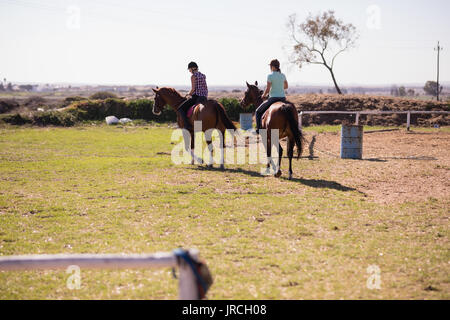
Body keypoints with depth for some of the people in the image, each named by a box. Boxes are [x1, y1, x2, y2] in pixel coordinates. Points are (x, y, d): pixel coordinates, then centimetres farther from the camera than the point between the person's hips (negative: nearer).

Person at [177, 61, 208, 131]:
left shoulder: (193, 76, -8)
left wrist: (188, 94, 4)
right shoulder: (203, 76, 15)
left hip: (196, 96, -7)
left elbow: (193, 88, -13)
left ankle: (187, 125, -18)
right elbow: (206, 88, 15)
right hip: (204, 98, 8)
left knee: (180, 109, -5)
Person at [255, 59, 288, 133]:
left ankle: (258, 129, 4)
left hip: (273, 98, -5)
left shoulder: (270, 76, -12)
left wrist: (264, 95, 6)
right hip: (283, 98, 5)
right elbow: (286, 86, 20)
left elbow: (268, 89, -13)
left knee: (258, 111, 12)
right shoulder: (283, 75, 6)